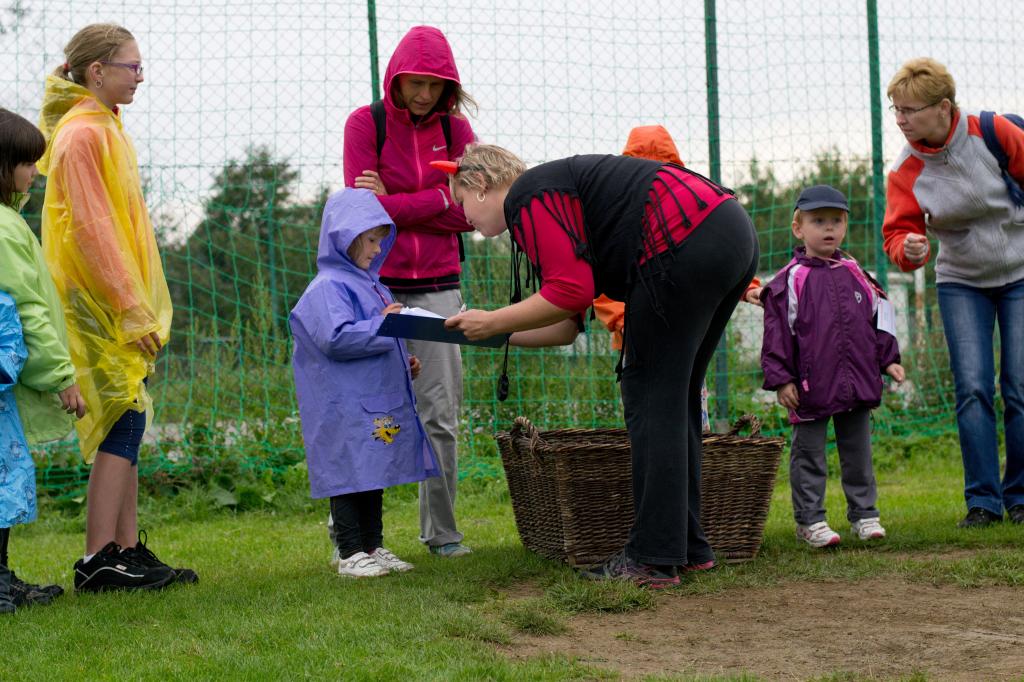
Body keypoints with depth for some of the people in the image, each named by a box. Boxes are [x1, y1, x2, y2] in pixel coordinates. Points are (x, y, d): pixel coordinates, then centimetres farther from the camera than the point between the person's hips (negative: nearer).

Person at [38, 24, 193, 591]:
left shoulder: (103, 129, 18)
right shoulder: (81, 134, -12)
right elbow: (90, 227, -18)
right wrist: (130, 308, -19)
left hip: (120, 304, 9)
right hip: (100, 303, -9)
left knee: (125, 424, 8)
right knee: (122, 420, -10)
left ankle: (128, 552, 11)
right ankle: (98, 560, -7)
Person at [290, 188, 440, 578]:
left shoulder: (370, 283, 18)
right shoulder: (328, 287, -12)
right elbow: (336, 339, -24)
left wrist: (404, 363, 12)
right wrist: (381, 326, -19)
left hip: (378, 404, 9)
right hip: (346, 409, -9)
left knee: (375, 474, 13)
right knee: (350, 475, -5)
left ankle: (373, 547, 21)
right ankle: (350, 553, 1)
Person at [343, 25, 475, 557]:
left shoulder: (455, 128, 5)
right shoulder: (365, 123, -2)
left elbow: (470, 211, -4)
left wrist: (394, 203, -11)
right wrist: (438, 200, -9)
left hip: (437, 287, 3)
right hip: (375, 283, -2)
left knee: (441, 413, 1)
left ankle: (441, 532, 10)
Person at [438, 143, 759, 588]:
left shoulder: (527, 198, -2)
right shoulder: (557, 190, 28)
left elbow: (570, 293, -12)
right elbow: (567, 324, 25)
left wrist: (492, 322, -1)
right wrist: (493, 332, 23)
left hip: (687, 245, -10)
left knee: (650, 396, -4)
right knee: (674, 397, 17)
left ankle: (653, 559, -3)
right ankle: (687, 544, 22)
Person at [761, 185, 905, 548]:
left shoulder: (856, 275, 9)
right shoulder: (790, 281, -5)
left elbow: (879, 319, 17)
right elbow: (777, 331, -6)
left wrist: (888, 360, 11)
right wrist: (781, 378, -11)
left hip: (858, 383, 4)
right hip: (811, 388, -4)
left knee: (858, 452, 12)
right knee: (809, 454, 2)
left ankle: (864, 514, 21)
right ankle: (810, 520, 10)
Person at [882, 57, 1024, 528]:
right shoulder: (905, 172, -12)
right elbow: (898, 231, -9)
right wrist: (908, 250, -32)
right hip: (960, 283, 2)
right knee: (972, 389, -8)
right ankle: (983, 501, -1)